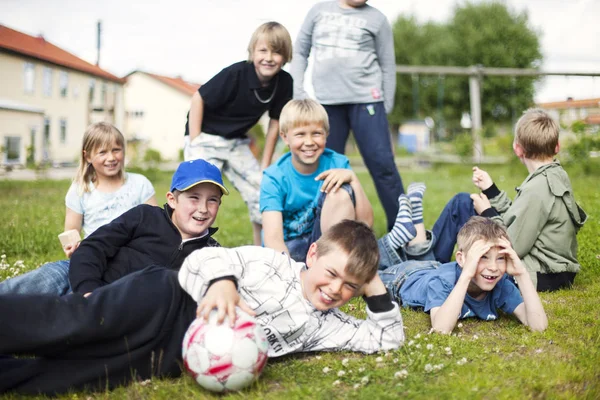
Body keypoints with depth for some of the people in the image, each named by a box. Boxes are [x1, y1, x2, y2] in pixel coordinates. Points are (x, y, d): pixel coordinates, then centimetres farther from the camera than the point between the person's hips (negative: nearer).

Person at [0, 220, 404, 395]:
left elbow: (386, 338, 12)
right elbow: (205, 258, -10)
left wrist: (375, 287, -2)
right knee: (65, 324, -24)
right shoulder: (272, 262, -4)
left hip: (172, 359, 3)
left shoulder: (326, 326, 11)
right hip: (165, 301, -3)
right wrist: (221, 282, -33)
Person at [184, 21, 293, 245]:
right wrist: (194, 143, -17)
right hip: (206, 137, -5)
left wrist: (265, 165, 3)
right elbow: (198, 99, -17)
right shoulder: (235, 74, -25)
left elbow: (275, 121, 2)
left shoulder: (284, 82, -9)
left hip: (237, 143, 6)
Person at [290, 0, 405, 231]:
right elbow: (300, 52, 16)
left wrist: (386, 108, 6)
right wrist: (298, 92, 6)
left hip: (366, 100, -2)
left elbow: (388, 67, 9)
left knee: (382, 164, -7)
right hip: (325, 102, 2)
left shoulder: (376, 19, 8)